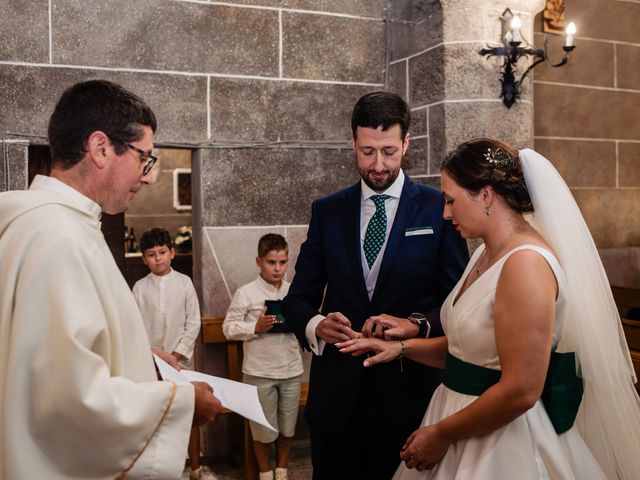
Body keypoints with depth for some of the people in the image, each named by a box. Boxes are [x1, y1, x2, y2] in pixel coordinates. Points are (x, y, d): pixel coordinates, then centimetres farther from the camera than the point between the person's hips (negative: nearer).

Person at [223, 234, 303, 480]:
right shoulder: (246, 293, -7)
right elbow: (229, 328, -6)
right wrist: (256, 327, -19)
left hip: (291, 370, 3)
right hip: (259, 372, -3)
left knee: (288, 426, 13)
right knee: (263, 428, 10)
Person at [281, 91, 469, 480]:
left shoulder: (438, 209, -3)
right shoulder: (327, 211, 5)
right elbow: (298, 298, 6)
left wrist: (416, 324, -23)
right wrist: (316, 325, -16)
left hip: (408, 388, -2)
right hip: (336, 388, 3)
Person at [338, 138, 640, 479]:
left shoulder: (526, 262, -23)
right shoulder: (487, 253, 6)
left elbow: (521, 391, -25)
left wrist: (441, 435, -15)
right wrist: (402, 347, 3)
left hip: (503, 441, -8)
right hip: (467, 421, 8)